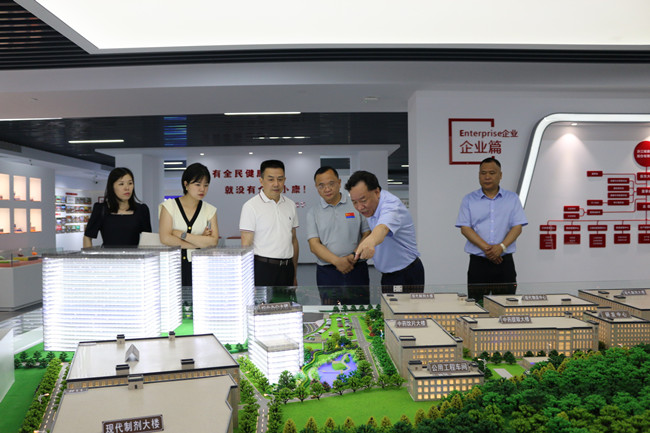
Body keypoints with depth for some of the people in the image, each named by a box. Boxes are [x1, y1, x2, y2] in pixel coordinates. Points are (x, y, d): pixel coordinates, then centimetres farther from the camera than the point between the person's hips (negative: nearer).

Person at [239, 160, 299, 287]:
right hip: (263, 268, -5)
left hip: (287, 268, 5)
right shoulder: (250, 206, -6)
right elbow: (246, 245, -8)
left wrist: (294, 274, 15)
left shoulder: (290, 205, 11)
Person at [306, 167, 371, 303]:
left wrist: (354, 256, -11)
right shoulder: (313, 213, 7)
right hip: (327, 272, 0)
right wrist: (337, 261, -16)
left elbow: (367, 234, 6)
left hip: (357, 269, 0)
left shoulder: (356, 206, 7)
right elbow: (314, 245, -2)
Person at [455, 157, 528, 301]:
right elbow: (465, 228, -2)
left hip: (505, 261, 1)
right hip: (478, 262, -1)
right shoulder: (469, 200, 6)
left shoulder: (512, 199, 9)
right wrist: (486, 248, -14)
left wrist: (501, 247, -15)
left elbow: (517, 227, 1)